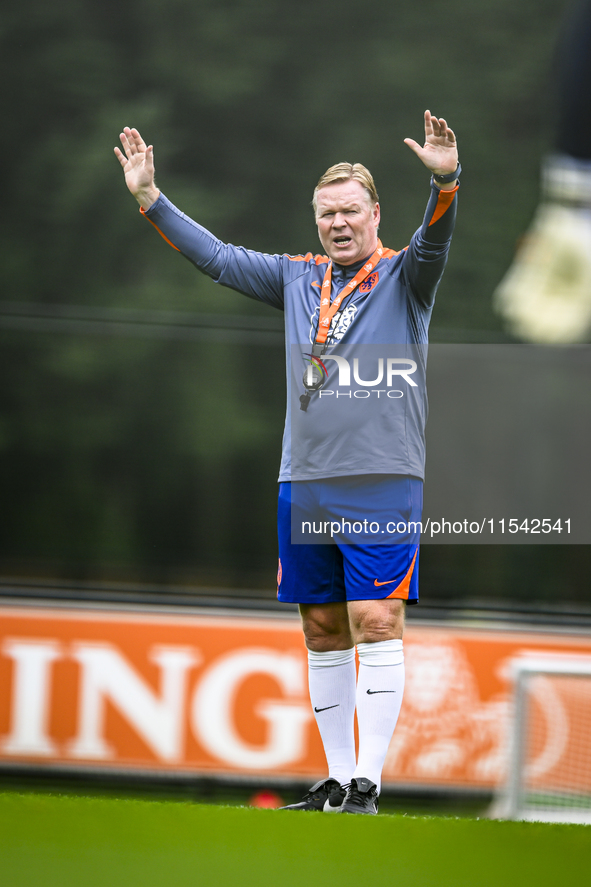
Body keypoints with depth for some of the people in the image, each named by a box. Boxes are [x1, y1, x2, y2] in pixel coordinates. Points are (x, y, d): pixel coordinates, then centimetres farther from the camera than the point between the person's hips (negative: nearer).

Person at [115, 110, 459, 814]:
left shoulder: (403, 277, 2)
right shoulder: (298, 279, 15)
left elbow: (433, 242, -18)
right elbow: (217, 256, 20)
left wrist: (444, 184, -37)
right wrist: (150, 198, 17)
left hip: (383, 483, -5)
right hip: (303, 484, 5)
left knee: (375, 621, -11)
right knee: (323, 629, 7)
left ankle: (367, 783, -13)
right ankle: (336, 780, 13)